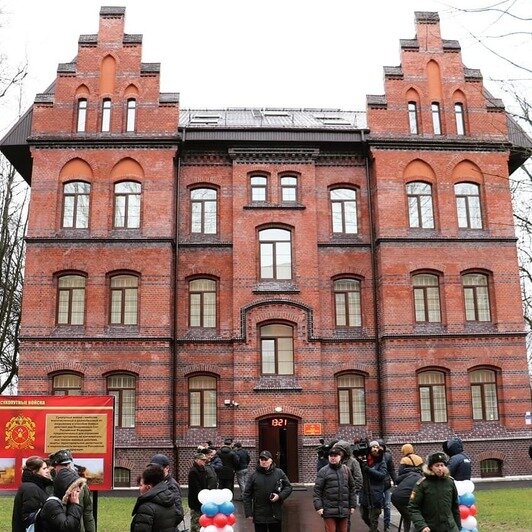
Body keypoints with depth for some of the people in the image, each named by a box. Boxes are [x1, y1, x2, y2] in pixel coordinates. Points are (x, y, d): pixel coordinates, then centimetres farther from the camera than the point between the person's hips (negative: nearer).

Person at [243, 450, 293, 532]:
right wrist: (248, 513, -5)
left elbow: (288, 487, 7)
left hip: (275, 515, 1)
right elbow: (247, 495, -1)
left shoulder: (279, 473, 1)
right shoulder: (253, 475, -2)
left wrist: (280, 496, -11)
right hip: (259, 516, -1)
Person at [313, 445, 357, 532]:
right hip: (329, 511, -3)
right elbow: (317, 490, -3)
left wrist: (353, 505, 11)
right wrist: (318, 506, -10)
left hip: (344, 511, 4)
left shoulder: (346, 470, 9)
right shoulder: (323, 471, -2)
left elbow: (352, 488, 14)